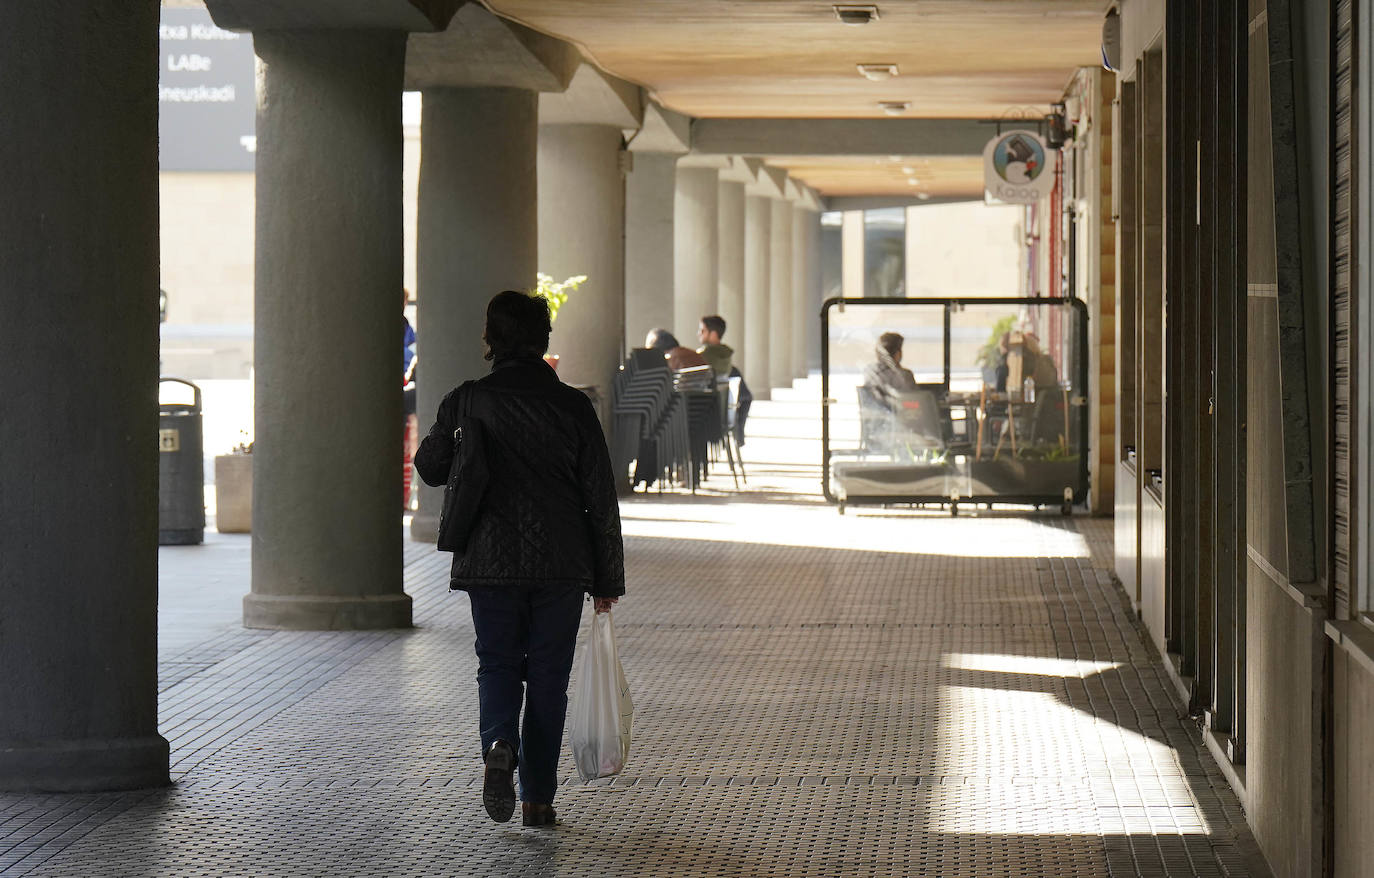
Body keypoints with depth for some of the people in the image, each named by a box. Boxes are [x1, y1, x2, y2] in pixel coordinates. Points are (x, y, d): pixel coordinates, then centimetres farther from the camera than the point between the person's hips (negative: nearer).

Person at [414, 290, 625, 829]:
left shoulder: (466, 402, -3)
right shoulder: (572, 406, -4)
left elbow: (430, 468, 11)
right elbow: (602, 499, -2)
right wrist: (608, 578, 6)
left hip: (489, 562, 0)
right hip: (562, 563, 0)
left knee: (497, 663, 13)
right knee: (548, 674, 9)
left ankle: (499, 743, -17)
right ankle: (538, 797, 10)